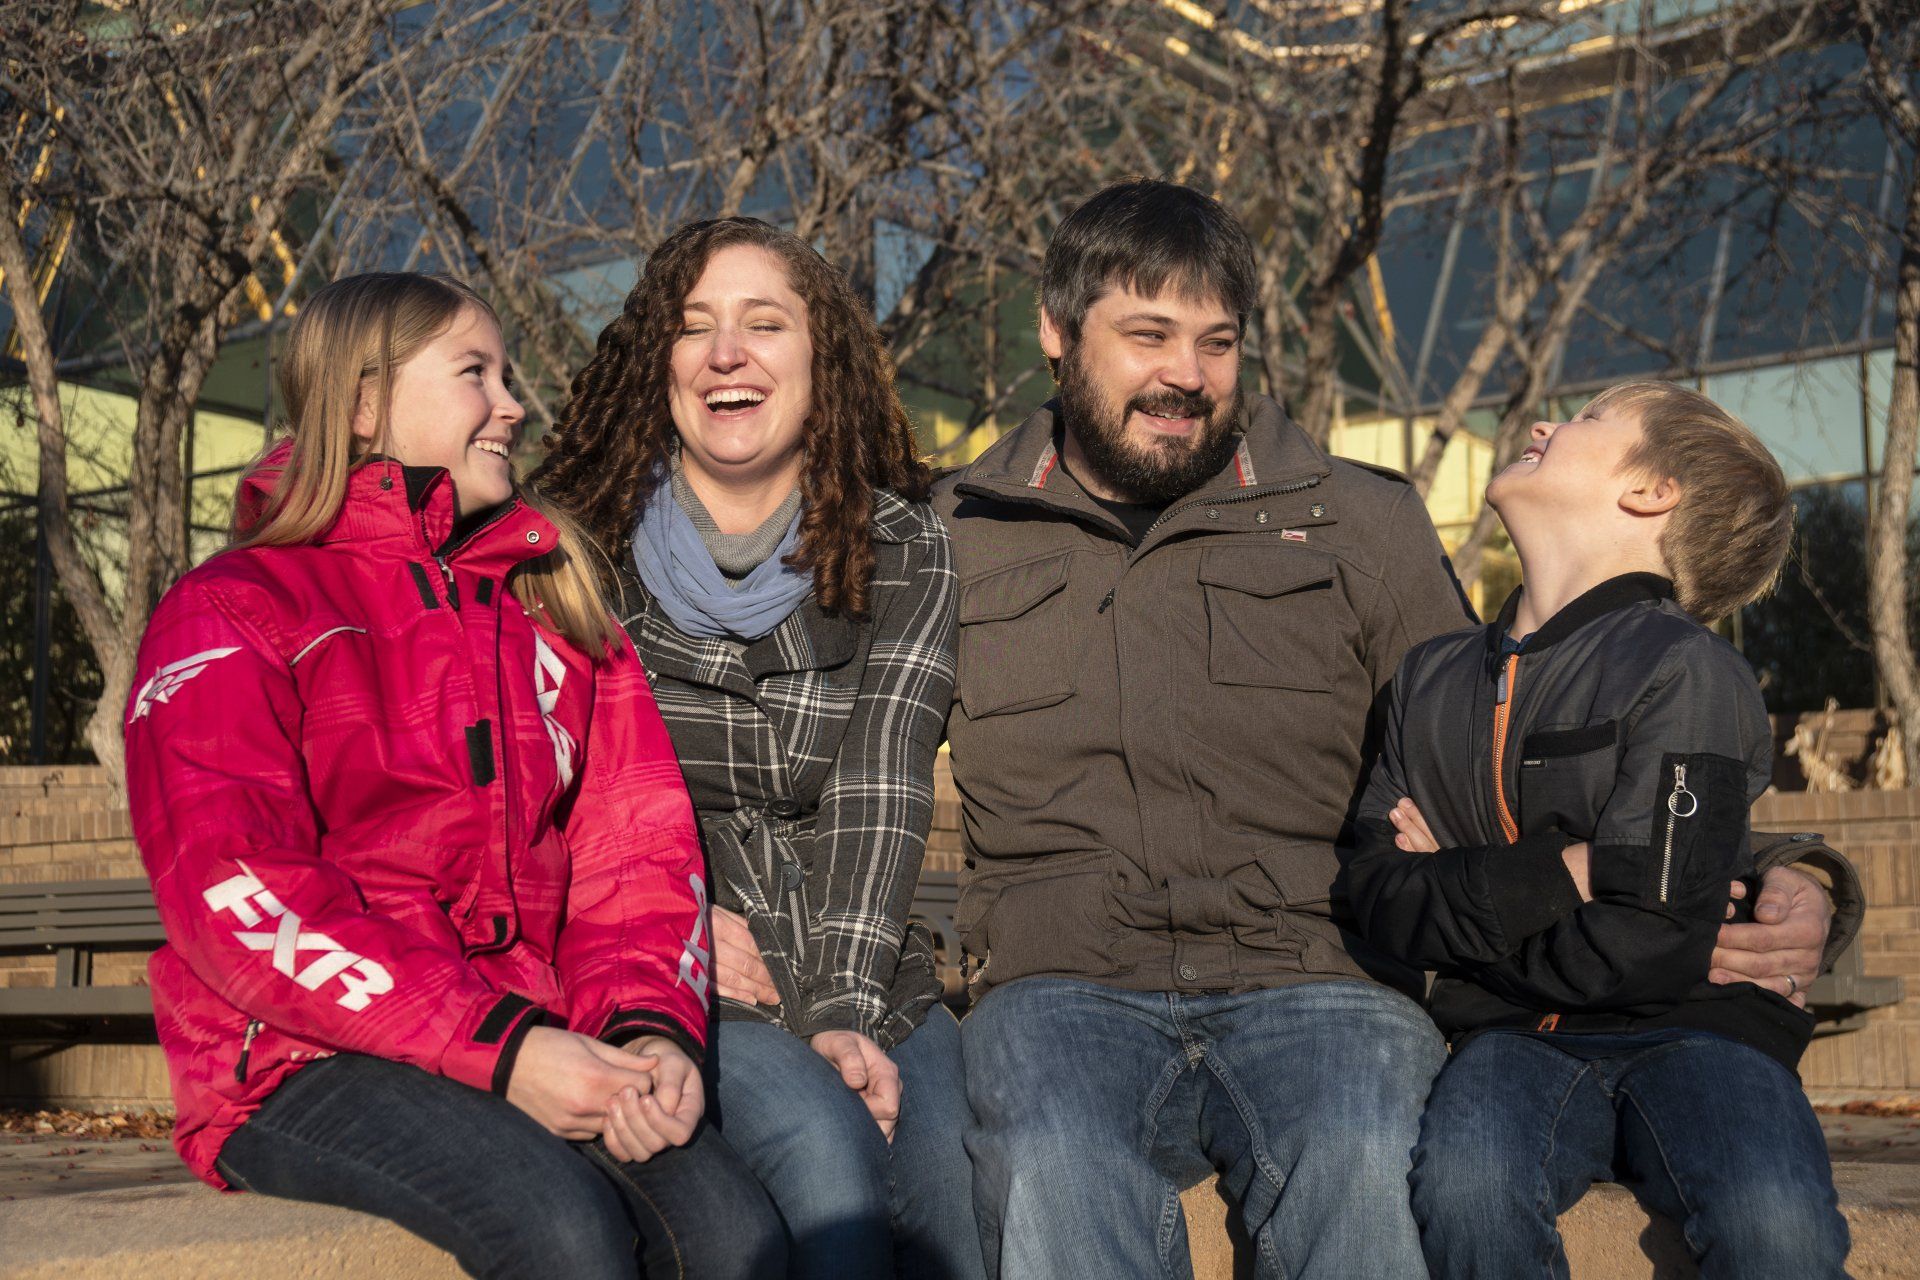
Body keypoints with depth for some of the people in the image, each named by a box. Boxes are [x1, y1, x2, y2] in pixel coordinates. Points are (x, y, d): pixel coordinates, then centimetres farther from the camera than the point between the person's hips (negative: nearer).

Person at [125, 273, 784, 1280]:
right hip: (304, 1065, -4)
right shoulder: (230, 614, 2)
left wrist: (649, 1026, -11)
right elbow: (241, 899, -11)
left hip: (534, 1049, 5)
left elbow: (635, 844, 11)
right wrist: (500, 1047, -20)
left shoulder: (554, 604, 20)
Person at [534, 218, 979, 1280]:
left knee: (961, 1174, -24)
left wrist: (844, 1010, -14)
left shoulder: (903, 552, 6)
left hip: (860, 982, 2)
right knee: (821, 1141, -30)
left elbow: (880, 787, -4)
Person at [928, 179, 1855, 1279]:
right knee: (1054, 1162, -36)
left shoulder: (1362, 526, 15)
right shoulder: (951, 540, 16)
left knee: (1367, 1159, -34)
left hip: (1316, 981, 1)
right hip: (1063, 989, 0)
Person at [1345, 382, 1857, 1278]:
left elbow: (1646, 952, -16)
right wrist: (1557, 874, -12)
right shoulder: (1433, 677, 12)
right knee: (1465, 1187, -32)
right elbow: (1379, 896, 2)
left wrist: (1462, 898, -1)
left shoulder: (1685, 671, -7)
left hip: (1689, 1029, -3)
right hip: (1518, 1036, 3)